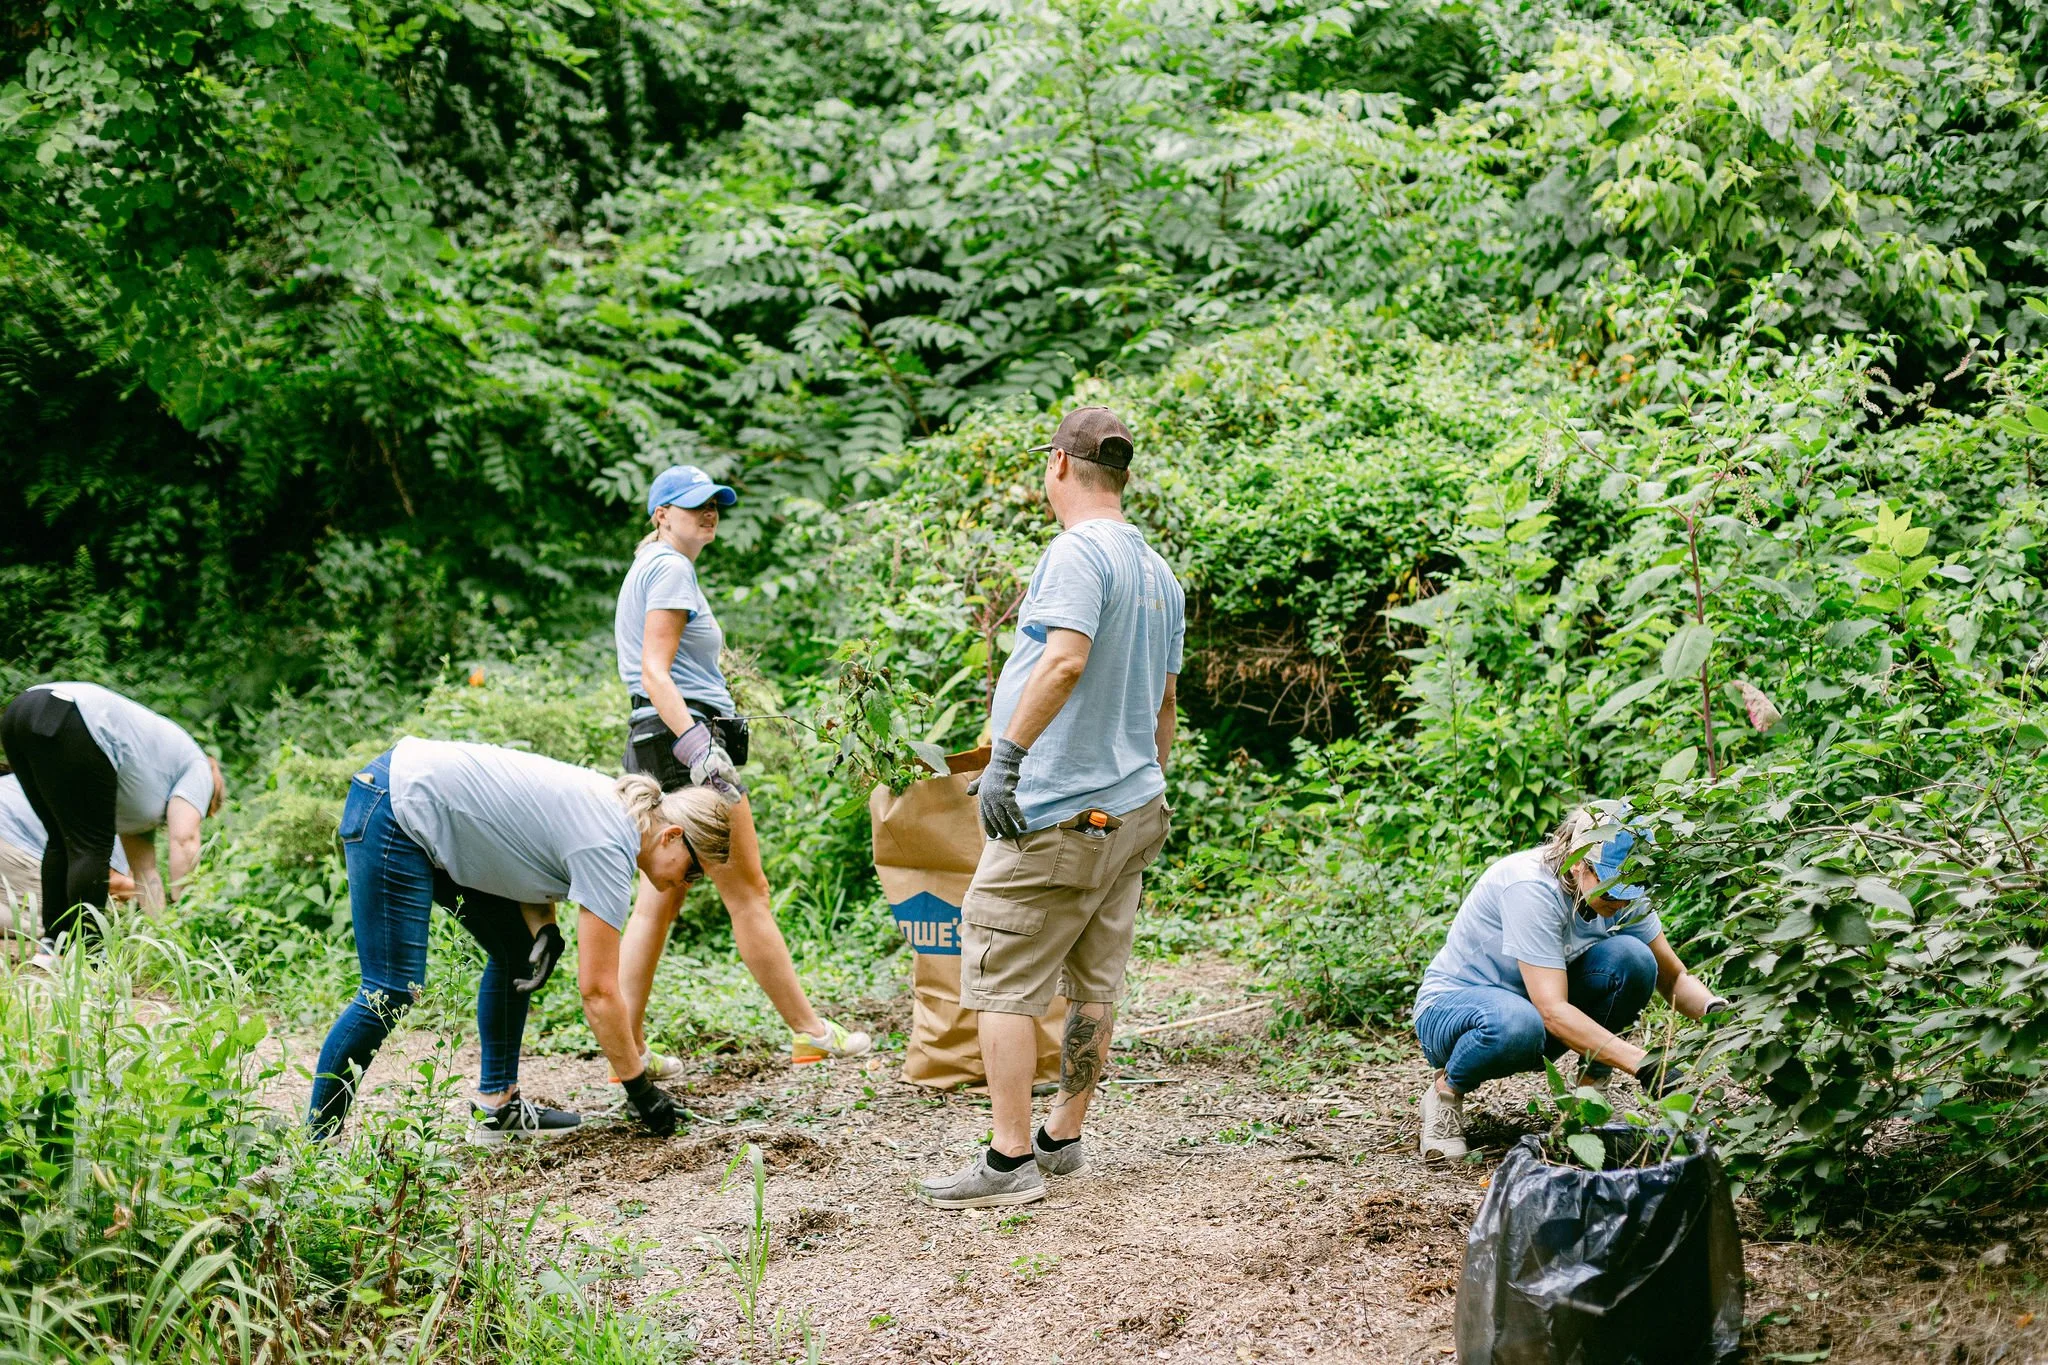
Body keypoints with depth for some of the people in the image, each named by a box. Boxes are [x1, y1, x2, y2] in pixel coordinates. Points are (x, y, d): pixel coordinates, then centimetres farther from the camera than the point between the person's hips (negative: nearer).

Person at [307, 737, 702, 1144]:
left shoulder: (619, 808, 6)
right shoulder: (609, 851, -19)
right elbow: (598, 991, -16)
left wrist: (545, 932, -5)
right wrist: (640, 1088, -9)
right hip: (393, 812, -10)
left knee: (516, 951, 12)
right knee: (393, 993, -13)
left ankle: (496, 1106, 15)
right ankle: (317, 1140, -4)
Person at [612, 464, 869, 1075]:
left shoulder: (648, 567, 22)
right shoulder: (670, 568, -8)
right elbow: (655, 672, -18)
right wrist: (697, 745, -28)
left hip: (661, 744, 10)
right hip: (685, 733, -10)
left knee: (658, 901, 7)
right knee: (748, 892, -3)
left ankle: (629, 1049, 5)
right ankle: (810, 1032, 4)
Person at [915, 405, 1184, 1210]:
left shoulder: (1077, 551, -12)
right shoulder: (1159, 571, 16)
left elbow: (1066, 660, -27)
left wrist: (1007, 756, -26)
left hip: (1054, 813, -9)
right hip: (1131, 810, 9)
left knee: (1000, 983, -5)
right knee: (1093, 985, 13)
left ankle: (1010, 1161, -6)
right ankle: (1064, 1139, 20)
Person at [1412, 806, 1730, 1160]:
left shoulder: (1623, 892, -10)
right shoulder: (1532, 887, -31)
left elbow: (1673, 978, -1)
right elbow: (1553, 1012, -36)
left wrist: (1714, 1010, -24)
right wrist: (1642, 1063, -43)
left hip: (1538, 1001, 6)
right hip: (1450, 1007, -6)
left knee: (1632, 957, -20)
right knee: (1516, 1025, -42)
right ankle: (1446, 1089, -10)